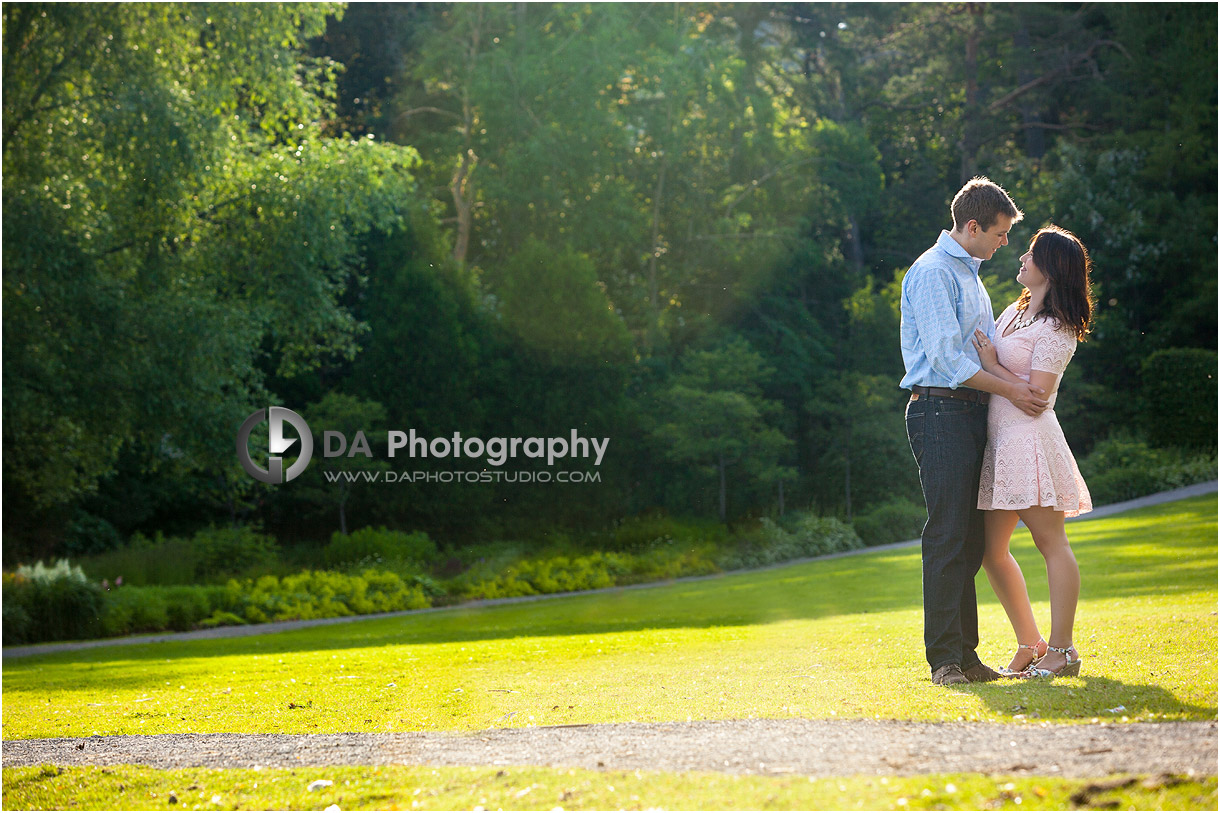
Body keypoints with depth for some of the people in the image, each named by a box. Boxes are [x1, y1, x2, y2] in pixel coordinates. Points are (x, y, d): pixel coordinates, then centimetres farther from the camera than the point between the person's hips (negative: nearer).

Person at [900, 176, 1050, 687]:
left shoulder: (969, 273, 22)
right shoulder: (932, 273, -9)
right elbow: (946, 357, -16)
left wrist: (1023, 385, 17)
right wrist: (1009, 390, -12)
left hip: (972, 413, 9)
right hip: (940, 411, -9)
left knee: (971, 537, 7)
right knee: (948, 535, -11)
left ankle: (965, 651, 11)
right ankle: (944, 659, -9)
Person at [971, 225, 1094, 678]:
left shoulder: (1056, 329, -9)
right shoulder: (1014, 312, 17)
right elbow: (986, 359, 29)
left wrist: (991, 367, -9)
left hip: (1028, 437, -9)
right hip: (997, 439, 9)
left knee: (1051, 542, -7)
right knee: (991, 550, 8)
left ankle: (1061, 650, -5)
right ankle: (1030, 643, 16)